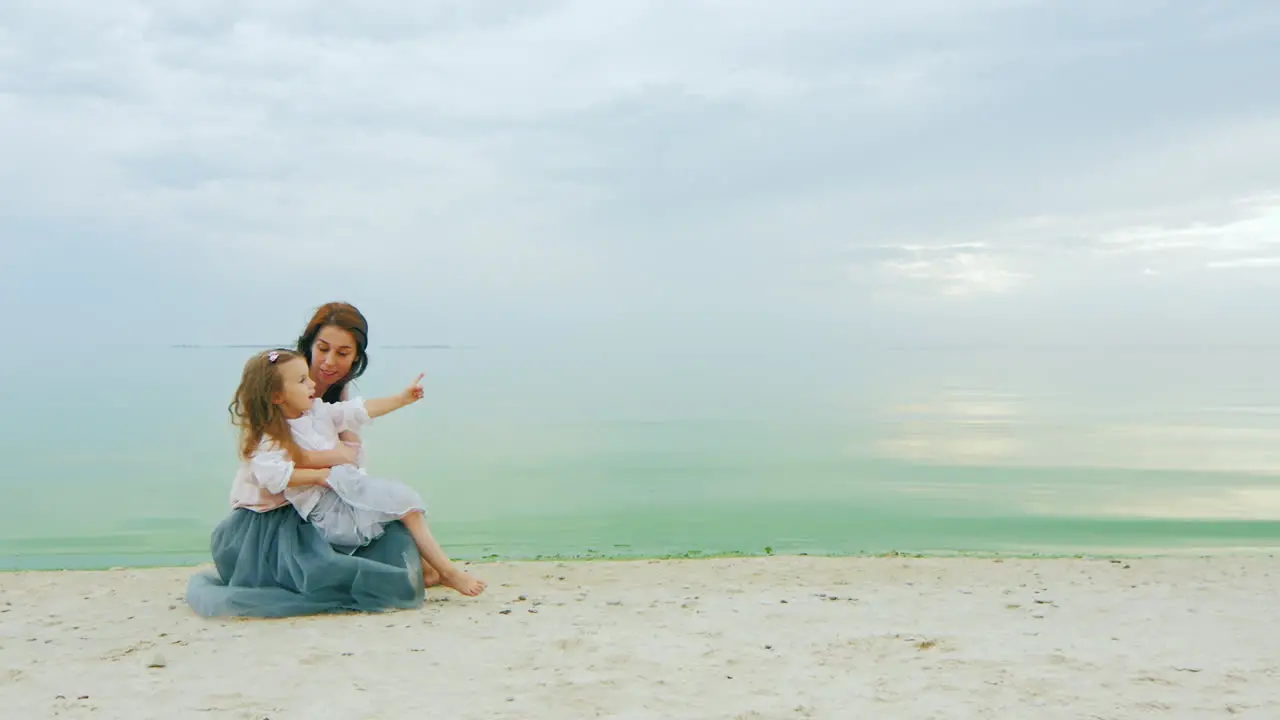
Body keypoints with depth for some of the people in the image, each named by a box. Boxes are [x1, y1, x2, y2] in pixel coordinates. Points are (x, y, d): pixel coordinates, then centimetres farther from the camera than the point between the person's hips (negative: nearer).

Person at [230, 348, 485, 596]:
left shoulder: (319, 411, 10)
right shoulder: (273, 437, -14)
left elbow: (361, 410, 12)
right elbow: (269, 473, -30)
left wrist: (402, 399, 7)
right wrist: (318, 474, -23)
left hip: (349, 488, 9)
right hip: (325, 505, -9)